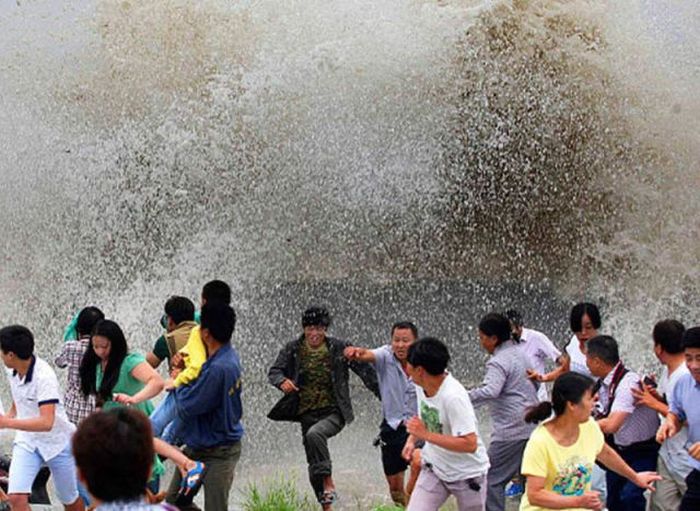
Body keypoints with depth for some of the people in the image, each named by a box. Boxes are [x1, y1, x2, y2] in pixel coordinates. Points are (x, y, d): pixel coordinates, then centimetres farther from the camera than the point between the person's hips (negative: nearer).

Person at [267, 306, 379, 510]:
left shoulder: (339, 348, -5)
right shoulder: (293, 349, 1)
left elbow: (365, 370, -1)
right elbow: (274, 371, 2)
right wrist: (282, 381, -22)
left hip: (334, 412, -4)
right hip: (308, 414, 4)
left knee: (315, 434, -34)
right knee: (314, 466, 7)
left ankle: (329, 483, -23)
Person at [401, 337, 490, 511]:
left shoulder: (453, 397, -32)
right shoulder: (421, 385, -8)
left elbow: (470, 444, -33)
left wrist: (426, 435, -34)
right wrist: (412, 439, -3)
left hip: (467, 473, -6)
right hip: (434, 468, 6)